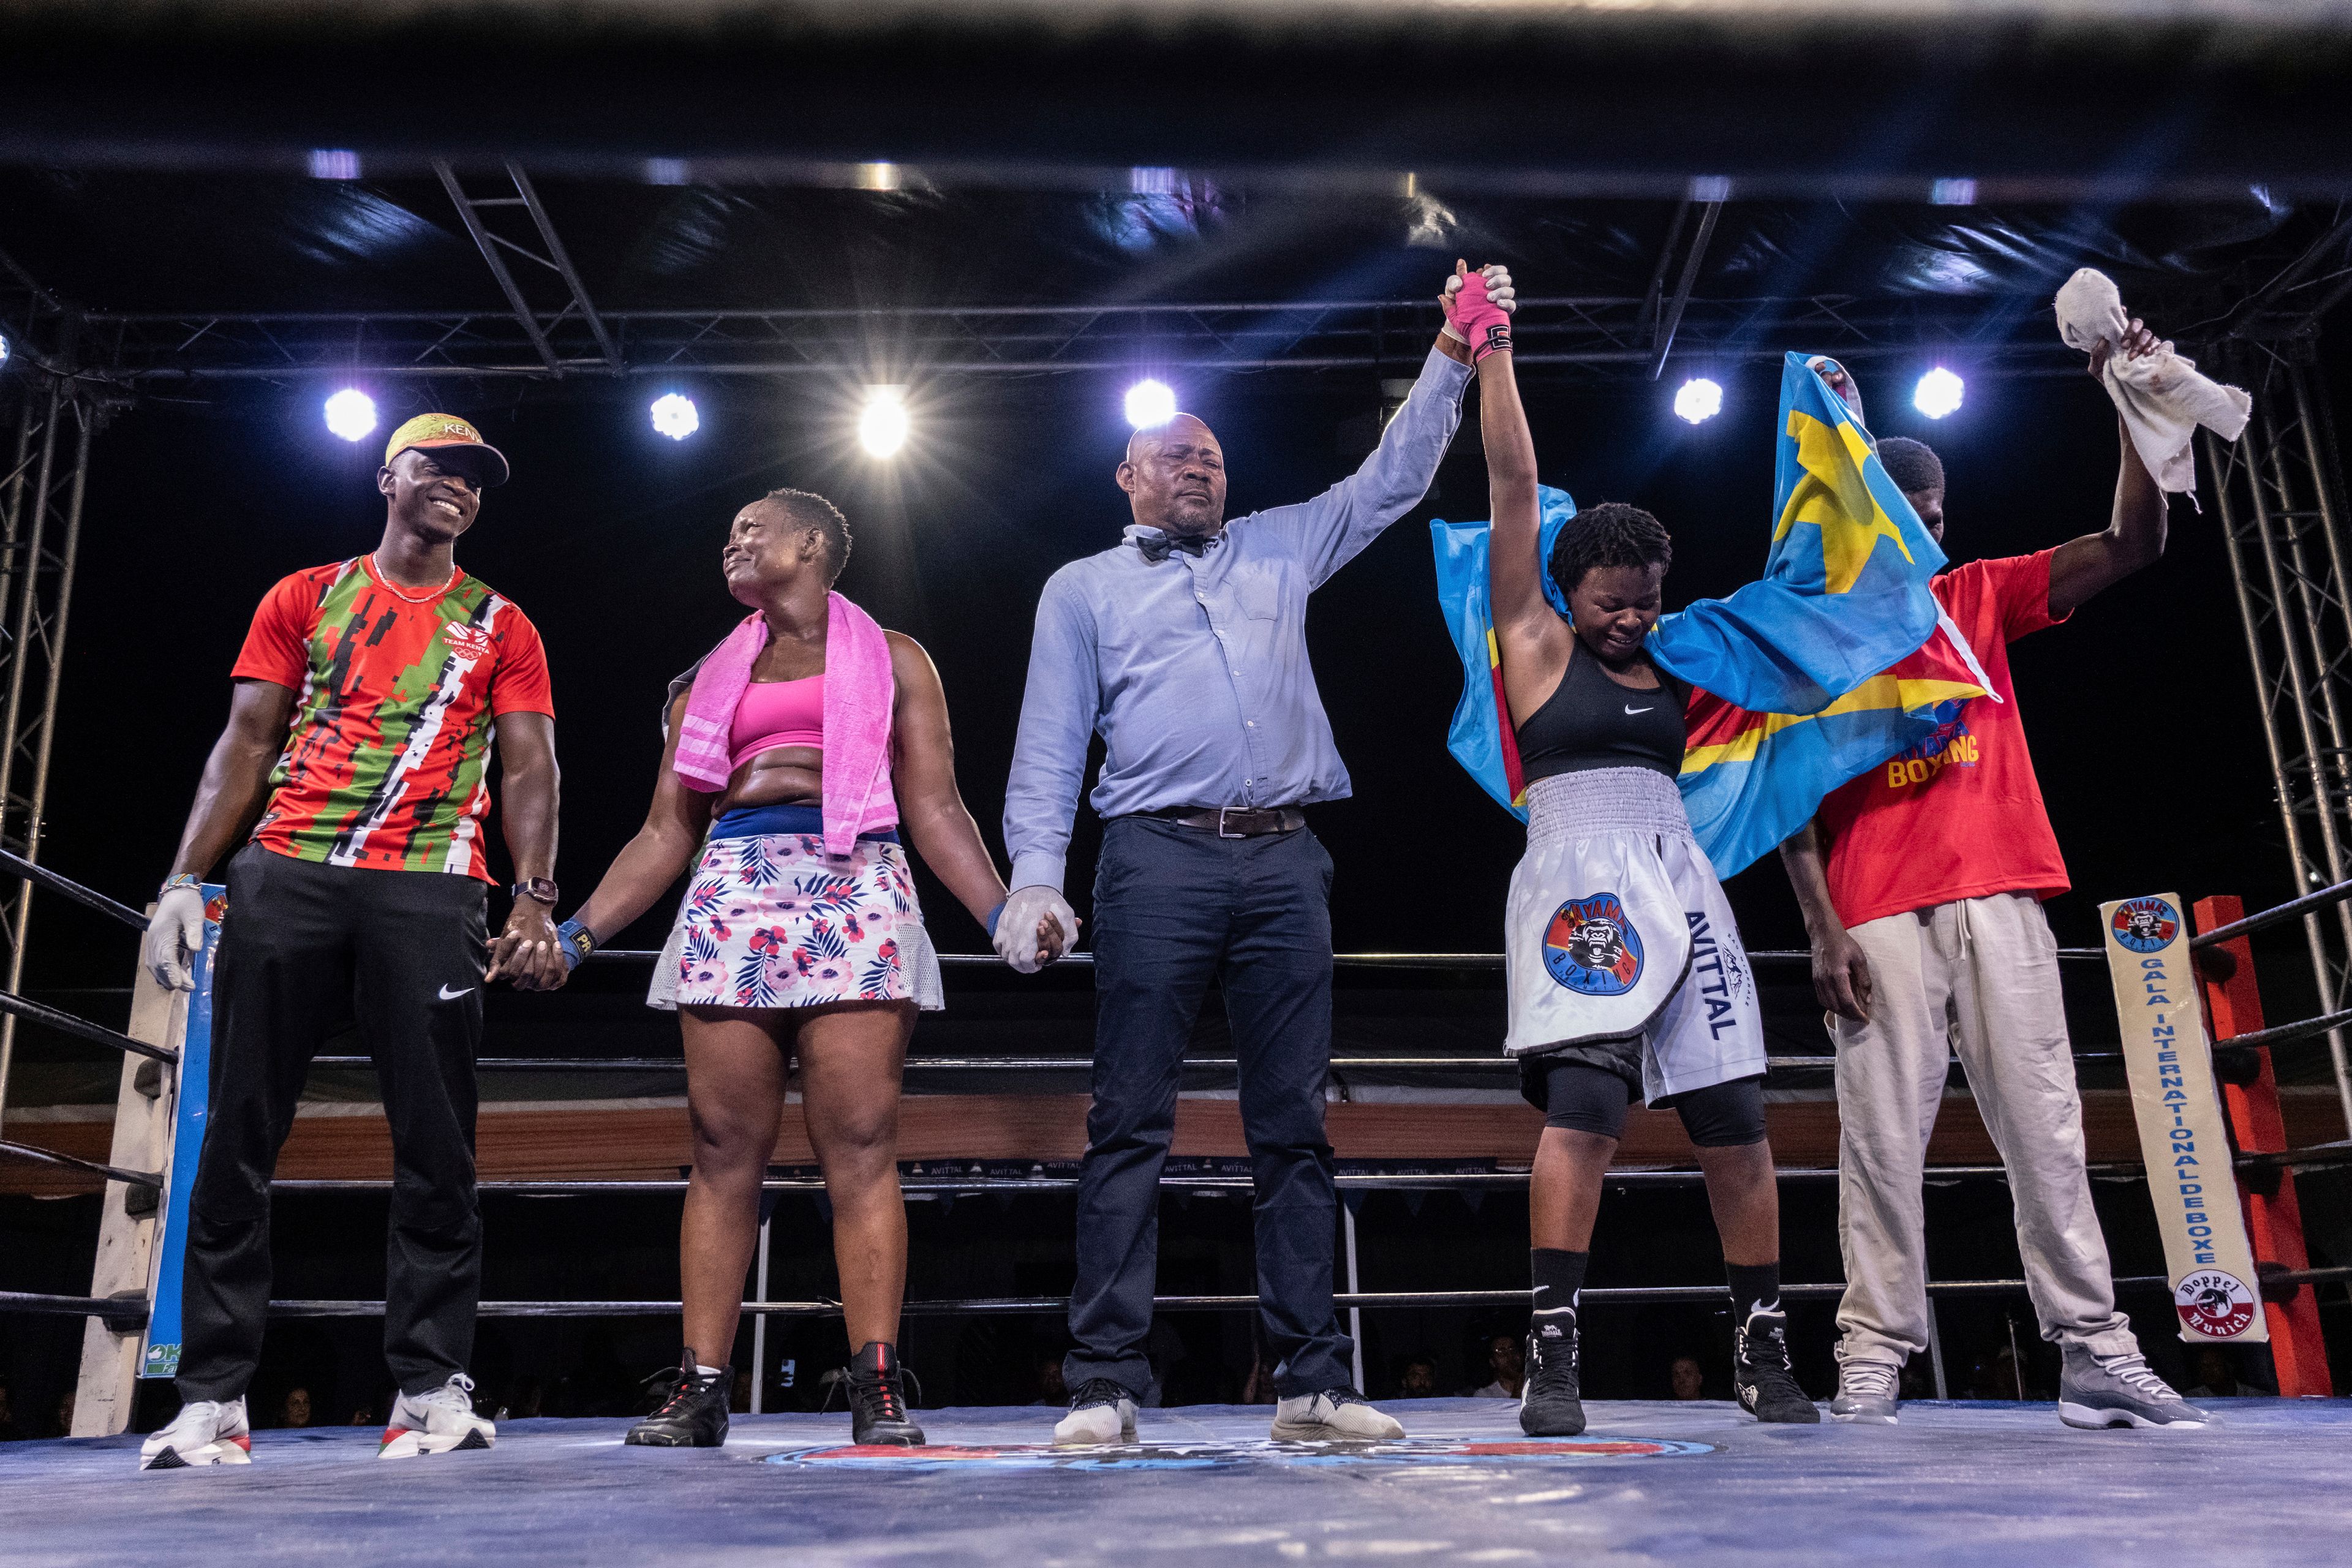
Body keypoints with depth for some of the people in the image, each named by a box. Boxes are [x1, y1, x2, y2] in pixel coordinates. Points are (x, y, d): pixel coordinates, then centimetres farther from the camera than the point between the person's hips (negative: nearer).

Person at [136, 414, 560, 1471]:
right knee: (239, 1137, 0)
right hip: (283, 877, 1)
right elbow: (245, 744, 11)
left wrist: (534, 901, -8)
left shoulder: (501, 628, 15)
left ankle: (432, 1391, 2)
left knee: (436, 1147, -4)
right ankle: (213, 1399, 7)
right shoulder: (304, 598, 17)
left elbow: (529, 769, 6)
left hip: (430, 895, -1)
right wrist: (186, 878, 0)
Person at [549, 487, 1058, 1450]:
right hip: (731, 894, 3)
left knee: (860, 1147, -9)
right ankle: (700, 1388, 3)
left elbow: (935, 811, 8)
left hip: (856, 893, -3)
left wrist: (1005, 912, -6)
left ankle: (878, 1389, -8)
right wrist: (578, 930, 9)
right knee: (725, 1151, -1)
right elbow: (666, 834, 19)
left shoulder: (892, 660, 16)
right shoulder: (709, 681, 23)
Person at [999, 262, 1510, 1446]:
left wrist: (1453, 354, 20)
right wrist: (1034, 879, -5)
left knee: (1294, 1127, 2)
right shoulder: (1083, 589, 17)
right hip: (1158, 859, -2)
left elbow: (1392, 478, 28)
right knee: (1131, 1124, -6)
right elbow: (1049, 747, 8)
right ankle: (1105, 1384, -4)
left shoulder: (1279, 550, 25)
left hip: (1284, 863, 3)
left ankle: (1311, 1383, 5)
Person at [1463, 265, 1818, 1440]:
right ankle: (1552, 1357, -15)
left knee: (1734, 1122, 2)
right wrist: (1492, 350, 3)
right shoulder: (1536, 645, 8)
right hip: (1575, 885, -5)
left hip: (1681, 888, 5)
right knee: (1583, 1104, -19)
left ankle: (1762, 1352, 14)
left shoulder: (1681, 671, 20)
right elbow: (1514, 486, 4)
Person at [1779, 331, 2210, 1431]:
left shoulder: (1980, 597, 19)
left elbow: (2134, 546, 11)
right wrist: (1822, 929, -9)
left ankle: (2095, 1354, 4)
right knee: (1882, 1137, -6)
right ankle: (1872, 1360, -3)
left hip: (2000, 898, 3)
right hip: (1879, 915, -3)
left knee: (2044, 1127, 1)